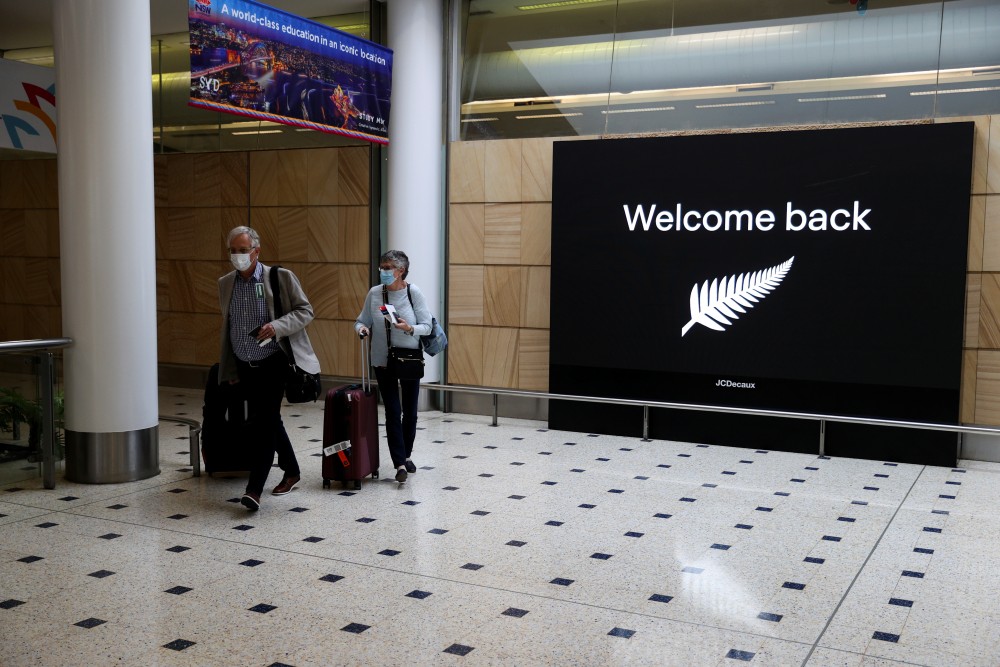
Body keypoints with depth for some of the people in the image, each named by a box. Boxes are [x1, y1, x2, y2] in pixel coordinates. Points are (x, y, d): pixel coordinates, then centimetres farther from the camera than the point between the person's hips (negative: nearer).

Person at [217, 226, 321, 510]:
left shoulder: (280, 277, -9)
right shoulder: (225, 283, 7)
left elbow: (305, 311, -7)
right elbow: (227, 327, 16)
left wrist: (277, 326, -24)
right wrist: (229, 369, 16)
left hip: (273, 363, -6)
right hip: (245, 367, 6)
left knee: (263, 422, -11)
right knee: (268, 421, 15)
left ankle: (254, 489, -9)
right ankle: (291, 471, 32)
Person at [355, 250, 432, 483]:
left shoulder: (414, 293, -9)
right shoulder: (374, 293, -5)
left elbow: (426, 326, -8)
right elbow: (362, 321, 3)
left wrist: (410, 328, -27)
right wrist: (362, 328, -19)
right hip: (383, 360, 0)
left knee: (410, 411, 11)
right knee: (393, 411, -5)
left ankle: (406, 455, 32)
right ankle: (400, 464, -2)